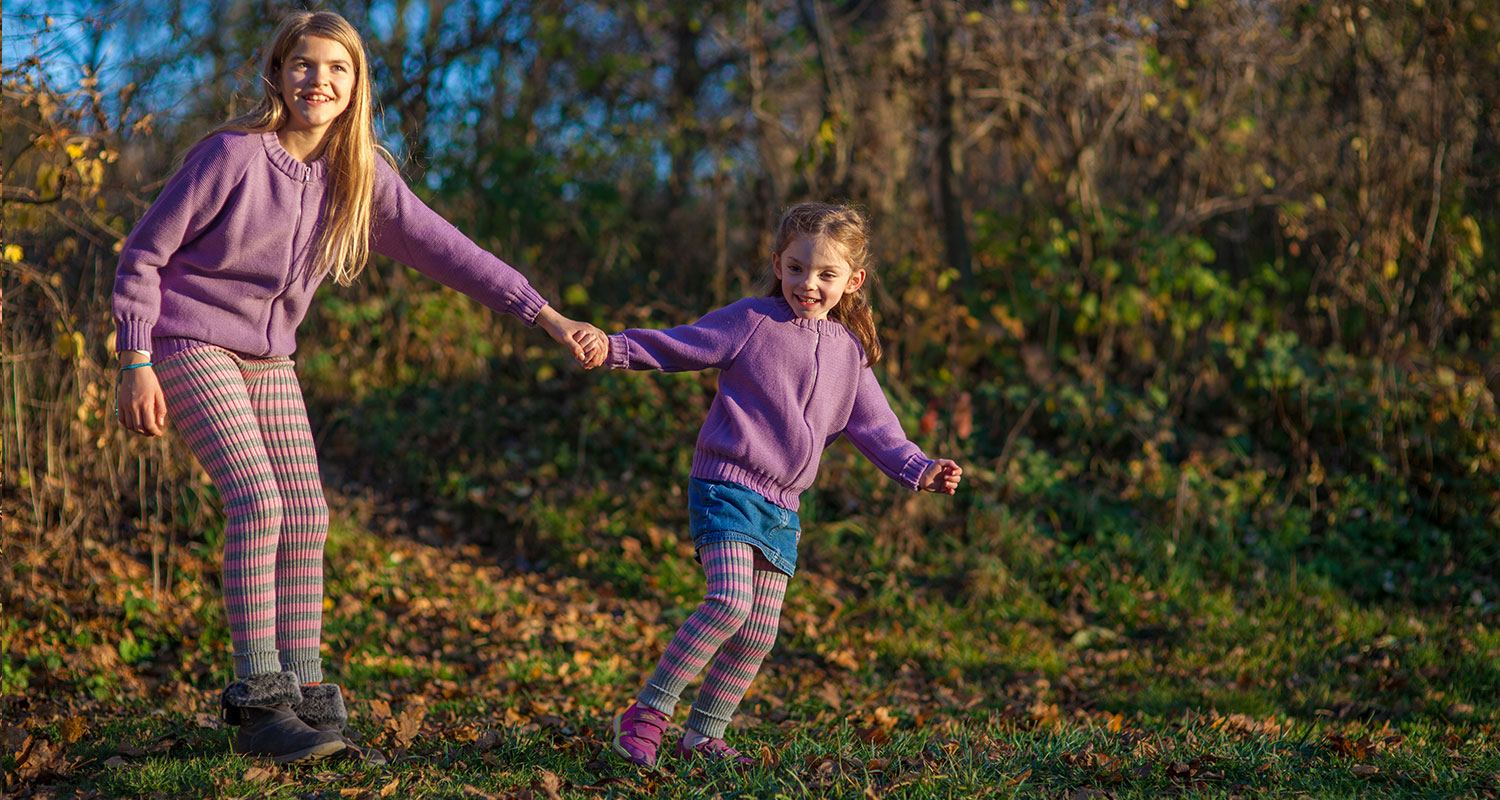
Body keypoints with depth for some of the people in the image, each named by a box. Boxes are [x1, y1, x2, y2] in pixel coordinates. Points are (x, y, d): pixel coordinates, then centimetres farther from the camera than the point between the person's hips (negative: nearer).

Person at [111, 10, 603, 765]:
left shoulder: (361, 174, -4)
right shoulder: (232, 154, -19)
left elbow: (445, 249, -8)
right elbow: (143, 253, -12)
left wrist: (547, 316, -15)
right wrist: (136, 366, -16)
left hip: (268, 356, 6)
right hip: (190, 341, -6)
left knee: (307, 515, -1)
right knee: (257, 502, -19)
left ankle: (305, 697, 7)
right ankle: (257, 704, -14)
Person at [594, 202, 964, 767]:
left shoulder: (850, 353, 12)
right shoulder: (752, 320, -2)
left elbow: (874, 428, 14)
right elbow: (676, 346, -2)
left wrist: (920, 470, 1)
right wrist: (612, 347, -15)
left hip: (781, 507, 6)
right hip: (726, 485, -6)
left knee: (758, 635, 6)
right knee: (730, 601, -24)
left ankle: (702, 737, 20)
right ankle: (645, 717, -14)